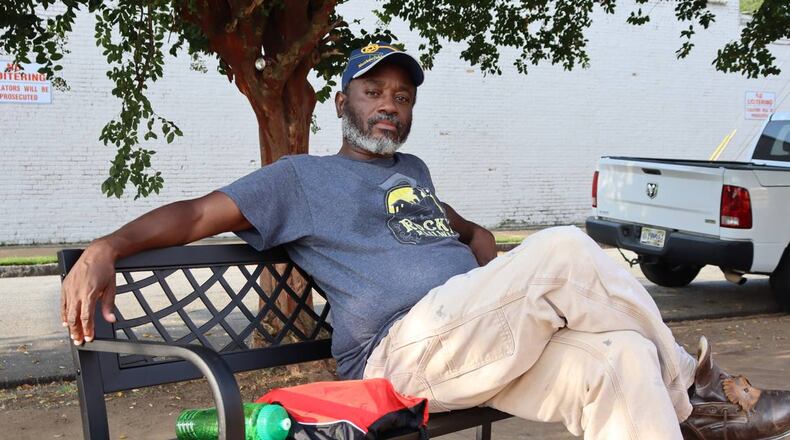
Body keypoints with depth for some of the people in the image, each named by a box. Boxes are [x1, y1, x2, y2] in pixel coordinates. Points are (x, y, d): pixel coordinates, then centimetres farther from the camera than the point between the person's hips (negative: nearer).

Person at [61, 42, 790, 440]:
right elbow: (195, 214, 2)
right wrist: (105, 249, -15)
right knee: (565, 251, -22)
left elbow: (470, 231, 43)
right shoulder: (301, 176, 10)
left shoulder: (412, 171, 30)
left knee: (622, 360, -22)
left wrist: (497, 273, 19)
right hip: (403, 350, -6)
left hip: (482, 346, 7)